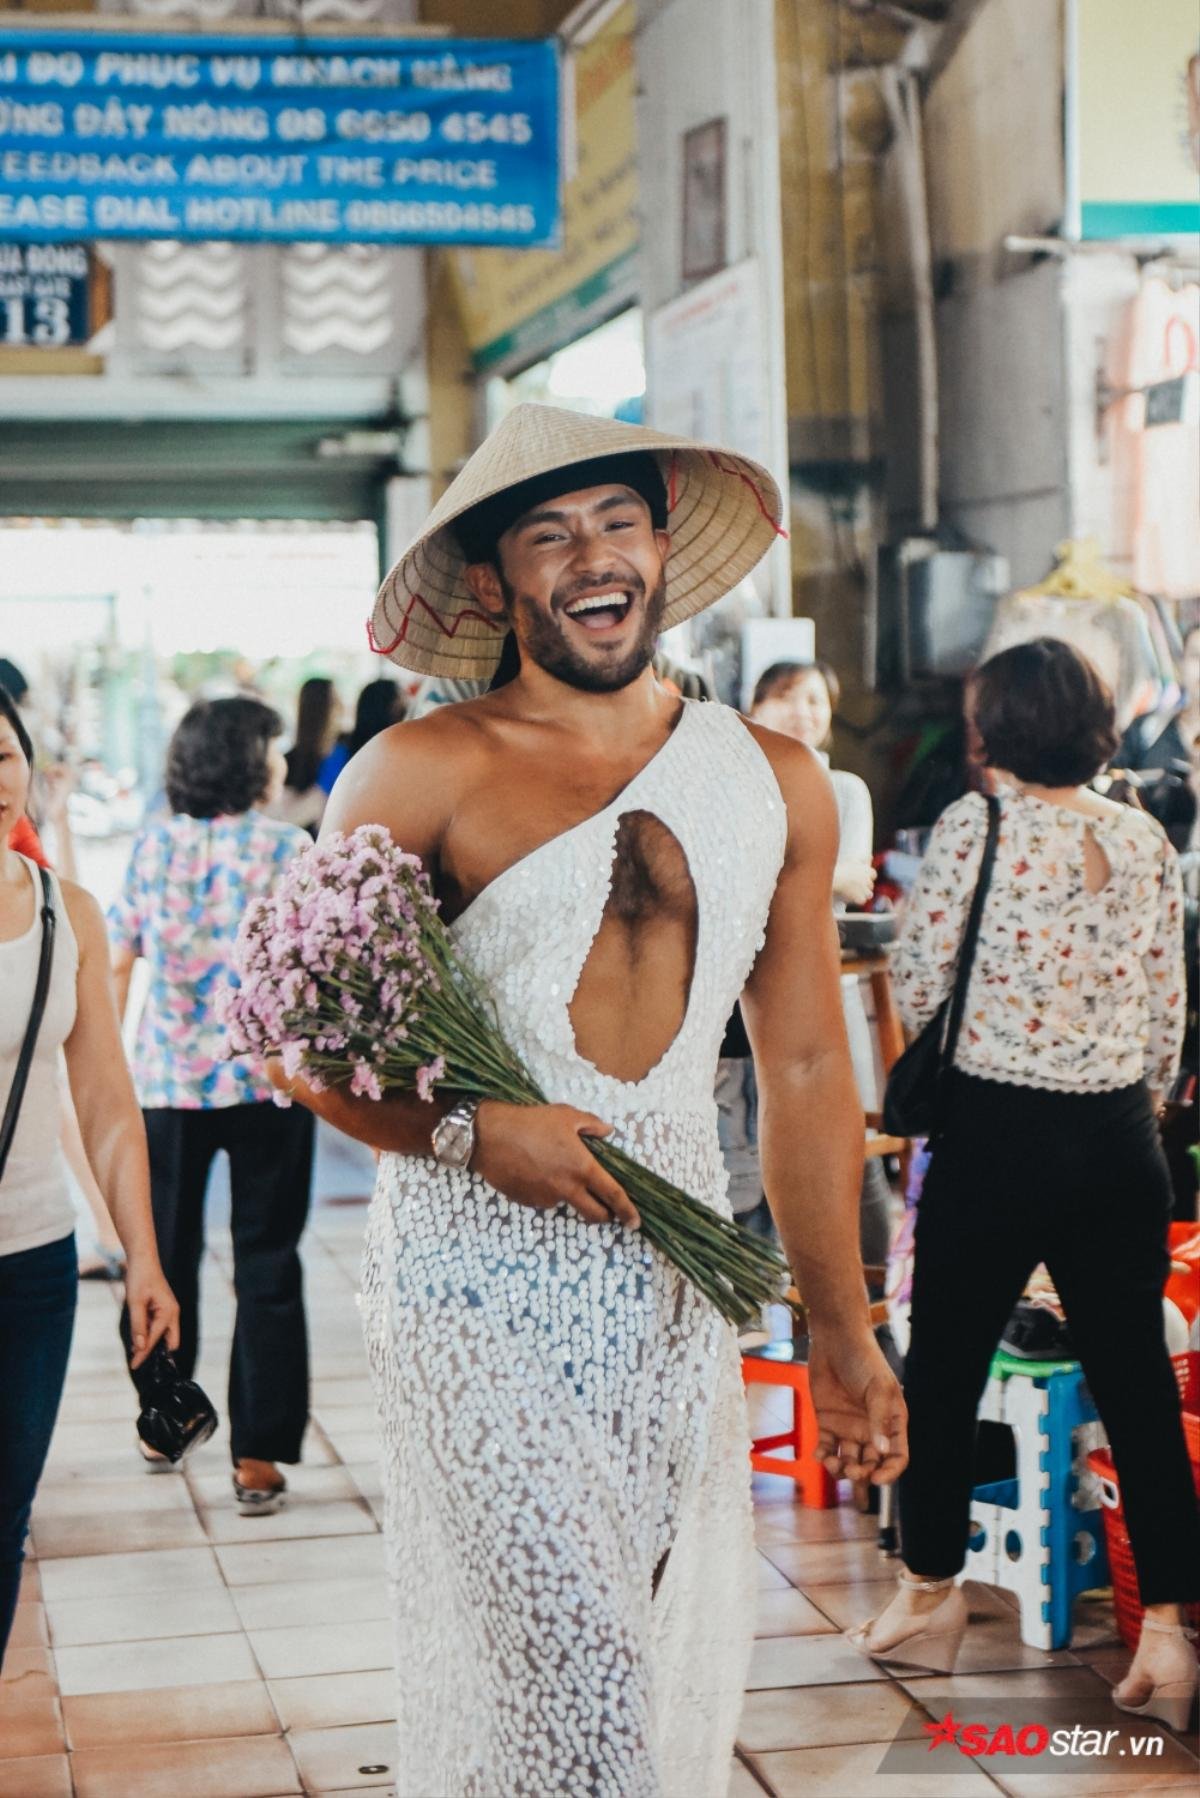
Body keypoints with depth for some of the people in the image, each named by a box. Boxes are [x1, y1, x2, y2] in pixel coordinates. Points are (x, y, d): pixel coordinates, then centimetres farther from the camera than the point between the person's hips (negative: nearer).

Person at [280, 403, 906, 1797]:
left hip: (677, 1282, 4)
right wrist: (472, 1131, -18)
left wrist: (840, 1332, 10)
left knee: (682, 1665, 9)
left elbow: (804, 1069, 12)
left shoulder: (772, 782, 8)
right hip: (477, 1280, -4)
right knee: (556, 1675, -8)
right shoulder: (422, 774, -4)